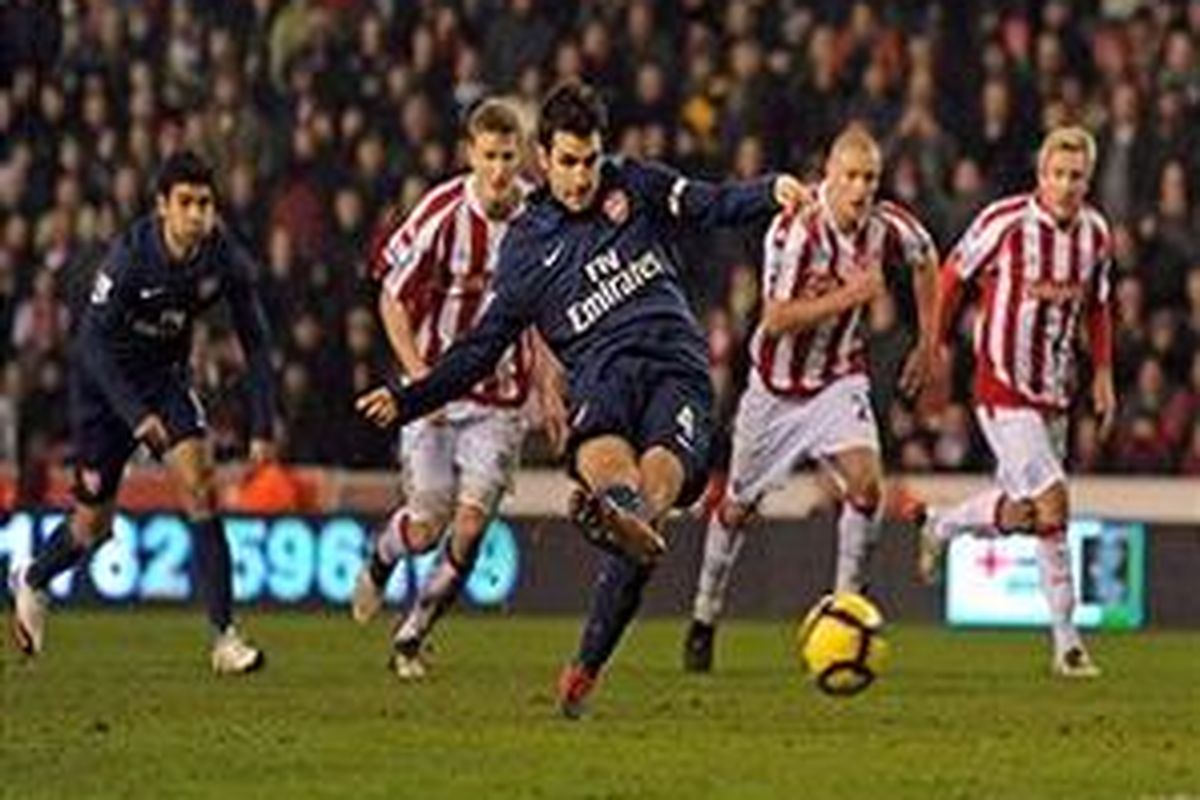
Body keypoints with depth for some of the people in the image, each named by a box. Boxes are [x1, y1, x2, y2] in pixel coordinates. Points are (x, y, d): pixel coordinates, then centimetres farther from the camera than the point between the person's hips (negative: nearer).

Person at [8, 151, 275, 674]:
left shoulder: (226, 260, -18)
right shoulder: (130, 256, -28)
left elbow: (255, 342, -7)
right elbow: (93, 342, -24)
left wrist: (262, 429, -12)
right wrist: (136, 416, -33)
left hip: (164, 376, 3)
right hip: (105, 381, -3)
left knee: (199, 485, -19)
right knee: (94, 524, 6)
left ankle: (224, 638, -19)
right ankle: (31, 582, 40)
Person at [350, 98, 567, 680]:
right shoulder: (443, 214, -16)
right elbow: (392, 299, -7)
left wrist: (546, 390, 10)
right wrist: (420, 378, -17)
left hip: (501, 398, 2)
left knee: (471, 524, -10)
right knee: (427, 527, -4)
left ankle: (412, 637, 10)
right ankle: (379, 561, 33)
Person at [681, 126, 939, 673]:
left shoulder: (889, 228, -13)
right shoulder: (794, 232, -25)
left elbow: (926, 259, 12)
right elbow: (777, 320, -29)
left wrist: (927, 342, 12)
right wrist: (848, 296, -34)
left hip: (839, 381, 2)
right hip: (778, 384, -2)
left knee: (866, 483, -22)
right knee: (740, 504, 11)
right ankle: (705, 618, 30)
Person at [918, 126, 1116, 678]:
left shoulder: (1096, 233, 2)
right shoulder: (1005, 221, -15)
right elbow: (953, 276, -3)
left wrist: (1102, 374, 13)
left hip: (1054, 393, 7)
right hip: (1003, 388, -6)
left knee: (1020, 512, 13)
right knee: (1052, 504, -16)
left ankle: (941, 528, 40)